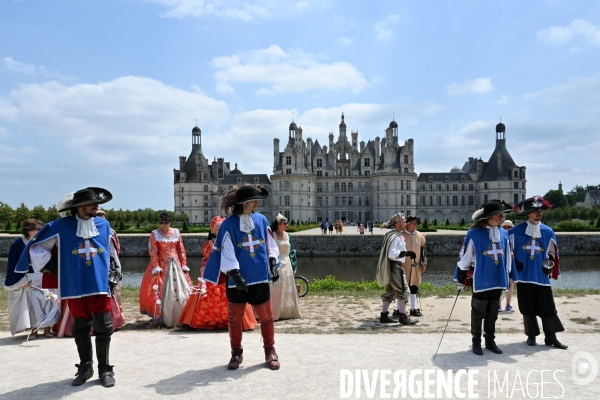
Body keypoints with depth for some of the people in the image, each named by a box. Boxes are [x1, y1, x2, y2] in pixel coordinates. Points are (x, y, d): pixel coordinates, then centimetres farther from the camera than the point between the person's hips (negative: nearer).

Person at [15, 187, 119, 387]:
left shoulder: (104, 225, 3)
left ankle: (105, 369, 14)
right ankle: (85, 367, 25)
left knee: (103, 328, 2)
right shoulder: (61, 226, -5)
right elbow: (36, 245, 6)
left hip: (100, 285, 1)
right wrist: (41, 265, 8)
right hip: (75, 287, -1)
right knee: (80, 329, 10)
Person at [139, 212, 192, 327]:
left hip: (176, 264, 3)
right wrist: (156, 267, -14)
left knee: (180, 289, 3)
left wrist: (184, 265, 2)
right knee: (160, 291, -5)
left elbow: (181, 250, 9)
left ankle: (180, 317, 14)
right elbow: (153, 252, -6)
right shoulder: (155, 234, 0)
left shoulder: (176, 232, 8)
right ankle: (160, 317, 4)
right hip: (161, 265, -3)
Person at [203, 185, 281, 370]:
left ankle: (270, 351, 25)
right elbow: (226, 253, -11)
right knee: (235, 318, 10)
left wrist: (273, 265, 3)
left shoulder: (262, 220, 3)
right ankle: (236, 353, 27)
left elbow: (270, 245, 11)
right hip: (238, 280, -2)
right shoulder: (229, 224, -8)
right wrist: (235, 275, -17)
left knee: (266, 316, 9)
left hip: (260, 278, 3)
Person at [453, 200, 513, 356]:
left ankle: (490, 341, 28)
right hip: (481, 281, -5)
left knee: (492, 314, 15)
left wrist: (508, 275, 19)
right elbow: (464, 257, -8)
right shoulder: (474, 233, -12)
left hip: (498, 280, 5)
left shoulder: (504, 234, 4)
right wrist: (460, 278, -6)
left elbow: (508, 256, 15)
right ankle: (476, 342, 19)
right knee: (478, 313, 6)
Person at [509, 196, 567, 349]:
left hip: (542, 276, 2)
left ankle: (551, 337, 14)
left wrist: (549, 266, 6)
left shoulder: (548, 231, 4)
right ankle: (531, 335, 20)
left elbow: (552, 253, 15)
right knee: (528, 308, 6)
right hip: (524, 275, -2)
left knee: (548, 307, 3)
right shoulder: (516, 231, -5)